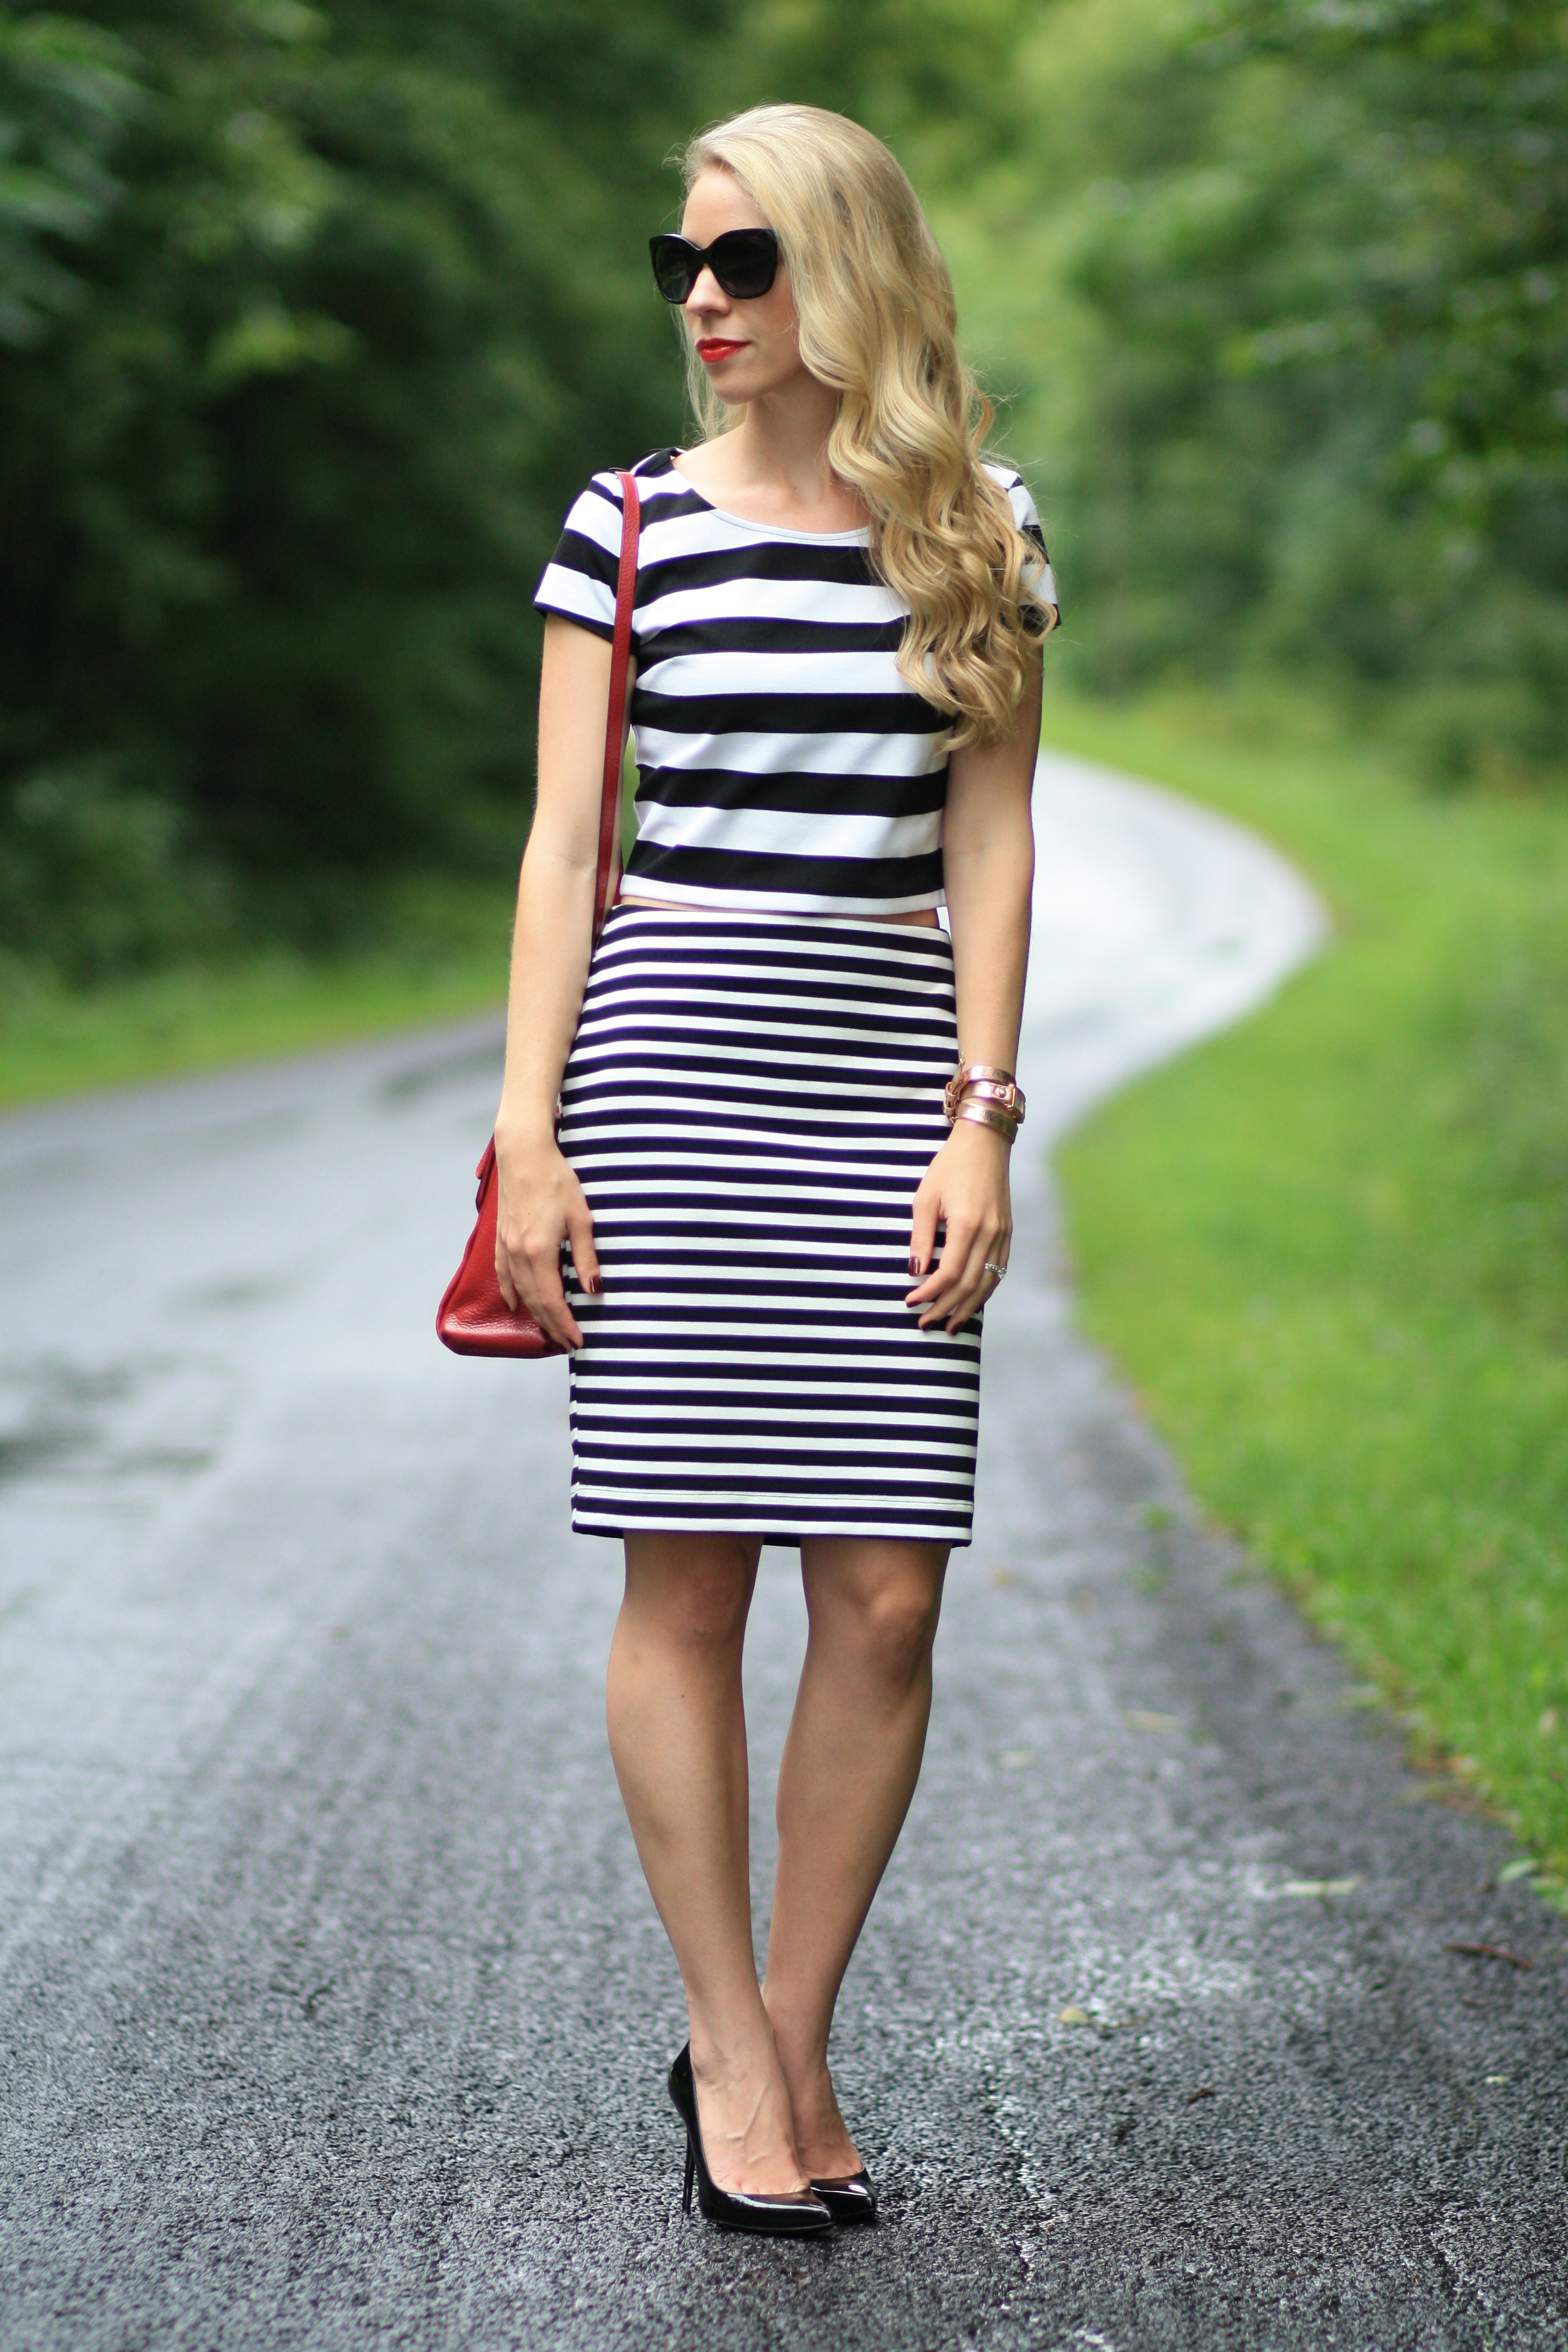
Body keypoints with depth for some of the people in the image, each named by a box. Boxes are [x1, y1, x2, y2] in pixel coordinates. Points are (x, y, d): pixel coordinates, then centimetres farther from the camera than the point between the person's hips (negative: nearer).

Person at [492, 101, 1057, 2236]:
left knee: (887, 1595, -3)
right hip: (668, 1055, -1)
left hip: (887, 1069, 1)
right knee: (689, 1568, -1)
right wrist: (528, 1127, -2)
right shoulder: (631, 522, 6)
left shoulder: (983, 533, 9)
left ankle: (788, 2042, 13)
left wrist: (981, 1119, -2)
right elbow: (562, 841, 5)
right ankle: (731, 2053, 12)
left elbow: (989, 840, 7)